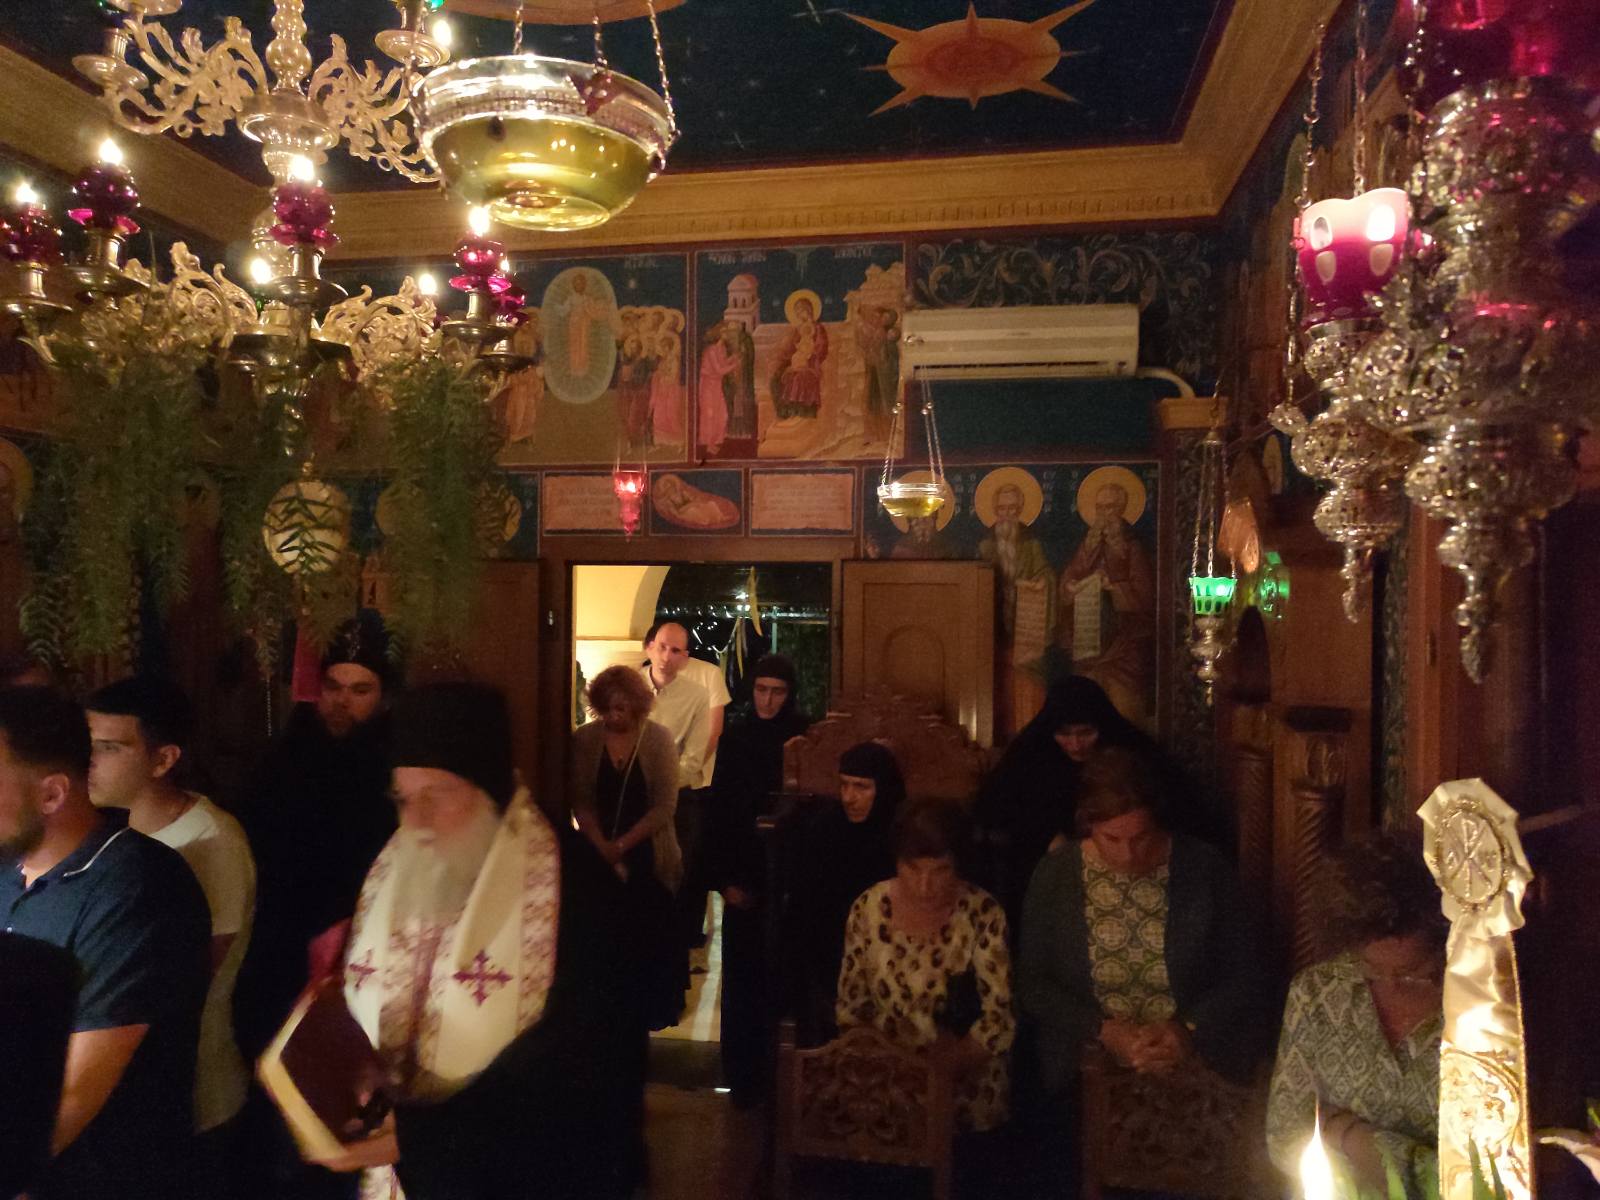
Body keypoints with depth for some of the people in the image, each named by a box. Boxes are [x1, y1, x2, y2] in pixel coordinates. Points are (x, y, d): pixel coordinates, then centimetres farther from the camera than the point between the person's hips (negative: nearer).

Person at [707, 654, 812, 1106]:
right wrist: (724, 879, -5)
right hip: (744, 876, 1)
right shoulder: (736, 736, 1)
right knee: (744, 977, 4)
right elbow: (718, 810, 1)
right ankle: (744, 1077, 15)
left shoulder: (804, 735, -2)